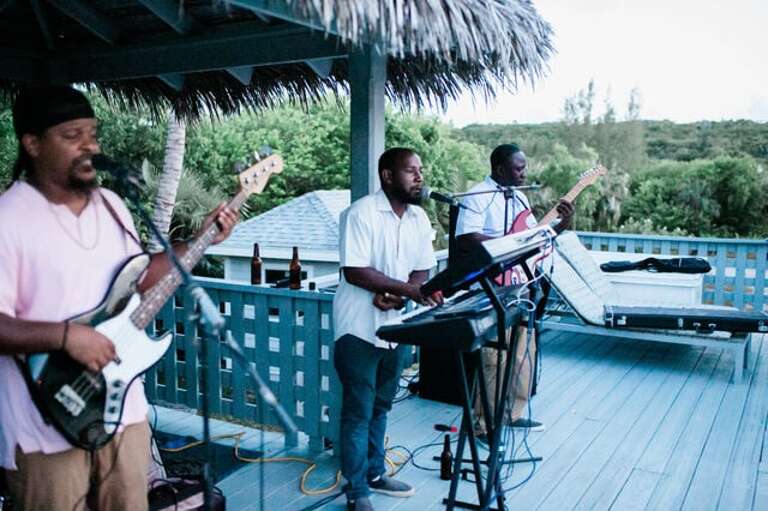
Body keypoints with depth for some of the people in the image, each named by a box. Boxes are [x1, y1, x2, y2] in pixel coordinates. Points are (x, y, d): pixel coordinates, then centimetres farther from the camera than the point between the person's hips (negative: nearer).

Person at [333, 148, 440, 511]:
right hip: (359, 328, -7)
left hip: (395, 326, 7)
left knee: (380, 407, 19)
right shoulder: (361, 213, -15)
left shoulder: (419, 218, 6)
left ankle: (374, 473, 34)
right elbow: (355, 272, -21)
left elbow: (421, 270, 8)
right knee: (358, 412, 2)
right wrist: (408, 289, -24)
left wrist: (397, 296, -12)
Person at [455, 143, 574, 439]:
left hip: (520, 287, 9)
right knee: (496, 359, -6)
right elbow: (464, 239, -22)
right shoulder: (478, 197, -11)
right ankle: (483, 425, 7)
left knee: (524, 352, 15)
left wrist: (562, 225, 5)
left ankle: (513, 413, 30)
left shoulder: (519, 197, 16)